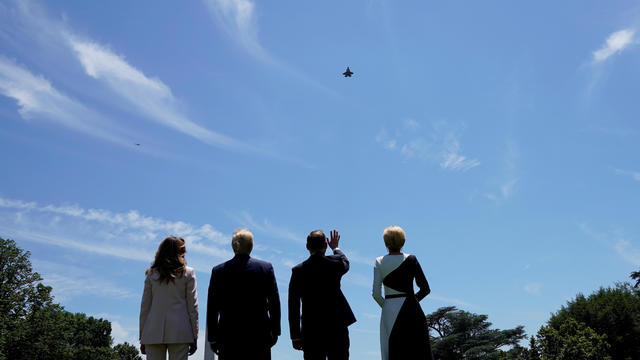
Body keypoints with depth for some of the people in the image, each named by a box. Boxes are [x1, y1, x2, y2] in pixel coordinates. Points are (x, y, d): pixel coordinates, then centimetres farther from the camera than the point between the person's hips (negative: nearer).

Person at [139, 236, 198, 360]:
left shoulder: (152, 274, 9)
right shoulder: (188, 273, 3)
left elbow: (144, 306, 9)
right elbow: (192, 306, 1)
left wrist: (142, 336, 13)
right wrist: (194, 336, 5)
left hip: (154, 332, 2)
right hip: (179, 333, -2)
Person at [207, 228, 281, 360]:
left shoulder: (219, 271, -1)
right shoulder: (266, 268, -1)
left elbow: (212, 308, 2)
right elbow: (274, 303, 2)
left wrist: (212, 338, 9)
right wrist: (275, 332, 10)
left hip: (228, 336, 0)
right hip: (259, 335, 0)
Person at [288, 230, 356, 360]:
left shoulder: (298, 270, -5)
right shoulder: (335, 262, -5)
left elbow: (293, 307, -3)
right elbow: (345, 263, 23)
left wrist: (295, 336, 4)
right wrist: (336, 248, 42)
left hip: (311, 331, 0)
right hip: (337, 327, 0)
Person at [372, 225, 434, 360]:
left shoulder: (379, 262, 0)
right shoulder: (411, 259, -1)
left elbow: (376, 294, -4)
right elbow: (425, 289, 0)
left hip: (389, 310, 1)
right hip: (411, 310, 0)